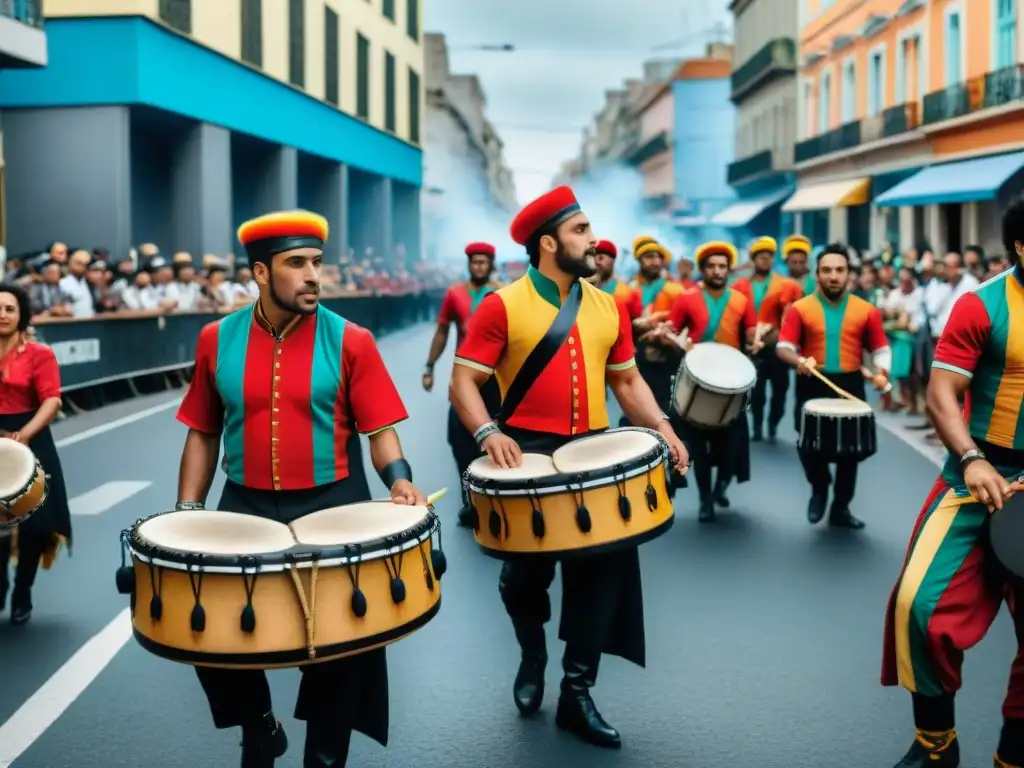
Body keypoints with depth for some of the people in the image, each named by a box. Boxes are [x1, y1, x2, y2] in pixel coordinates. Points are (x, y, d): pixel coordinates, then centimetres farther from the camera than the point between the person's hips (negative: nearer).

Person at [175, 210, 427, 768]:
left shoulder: (350, 340, -5)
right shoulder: (217, 340, 1)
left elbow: (379, 428, -5)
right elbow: (204, 433, 8)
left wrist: (398, 481, -23)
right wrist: (186, 510, 2)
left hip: (331, 507, -2)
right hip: (244, 506, 2)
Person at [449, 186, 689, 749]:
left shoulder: (607, 307, 9)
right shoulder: (502, 305, -7)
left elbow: (626, 379, 15)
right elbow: (464, 381, -9)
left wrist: (659, 426, -1)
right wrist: (488, 433, -25)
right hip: (528, 455, -4)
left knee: (601, 566, 2)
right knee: (526, 574, 6)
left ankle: (577, 693, 14)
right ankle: (532, 654, 37)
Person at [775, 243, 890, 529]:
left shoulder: (866, 310, 2)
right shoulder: (800, 308, -2)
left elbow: (881, 348, 7)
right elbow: (783, 347, -5)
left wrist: (881, 372, -13)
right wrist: (799, 361, -26)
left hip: (850, 386, 1)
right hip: (812, 385, -1)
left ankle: (841, 508, 21)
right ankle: (819, 489, 27)